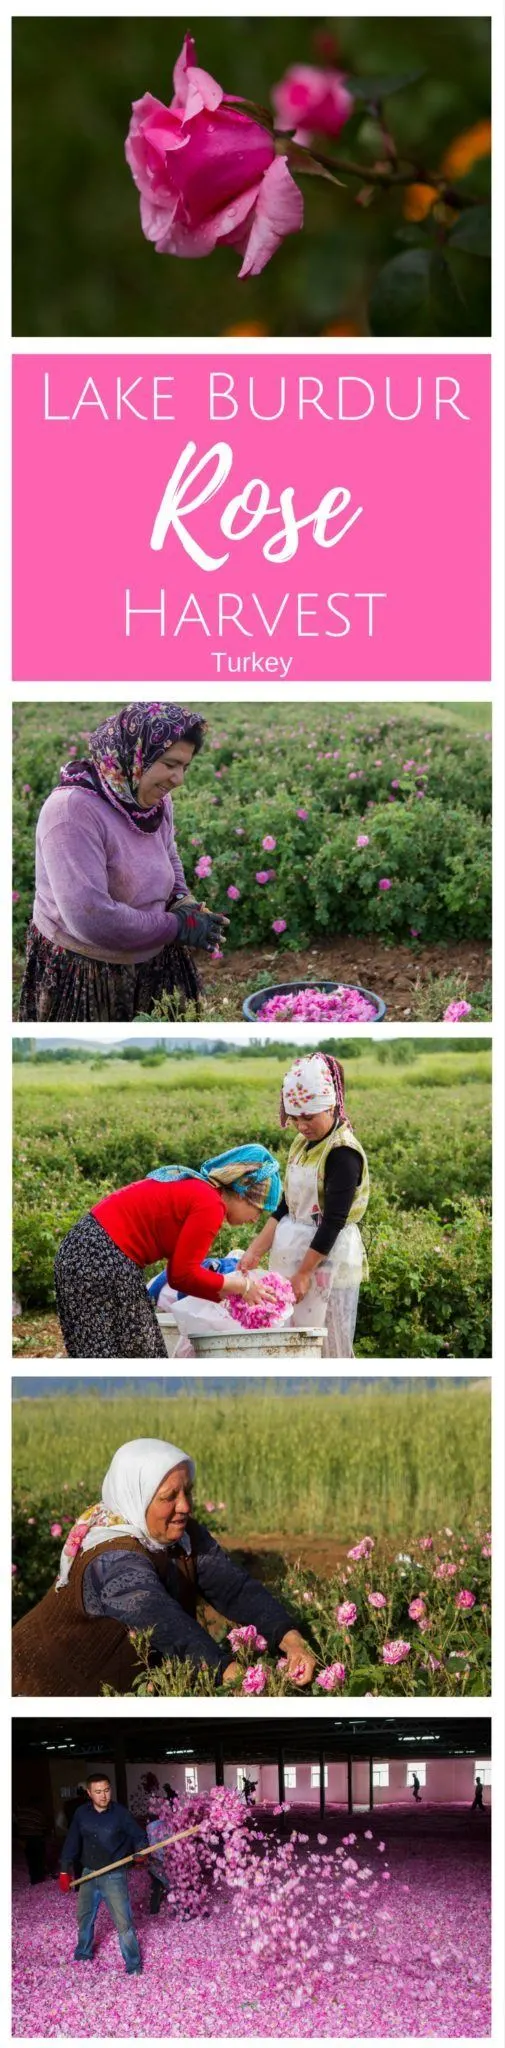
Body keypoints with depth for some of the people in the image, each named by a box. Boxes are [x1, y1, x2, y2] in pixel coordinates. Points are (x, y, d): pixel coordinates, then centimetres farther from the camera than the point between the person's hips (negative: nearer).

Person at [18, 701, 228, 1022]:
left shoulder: (156, 799, -2)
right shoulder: (73, 810, -26)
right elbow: (90, 918, -32)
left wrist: (182, 902, -4)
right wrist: (179, 926, -22)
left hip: (152, 966, 7)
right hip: (82, 979, -7)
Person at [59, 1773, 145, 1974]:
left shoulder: (120, 1813, -13)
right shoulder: (81, 1814, -2)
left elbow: (138, 1835, -8)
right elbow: (72, 1842, 5)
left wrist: (141, 1850, -29)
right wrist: (65, 1870, 5)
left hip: (114, 1876, -5)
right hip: (89, 1874, 5)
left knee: (123, 1921, -7)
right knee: (84, 1916, 20)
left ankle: (133, 1965, 5)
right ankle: (83, 1953, 43)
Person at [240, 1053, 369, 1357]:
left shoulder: (343, 1152, -14)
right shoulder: (303, 1145, 11)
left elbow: (334, 1221, -17)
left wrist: (304, 1273, -16)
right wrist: (255, 1251, 6)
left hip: (328, 1261, -8)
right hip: (294, 1256, 8)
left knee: (328, 1348, -5)